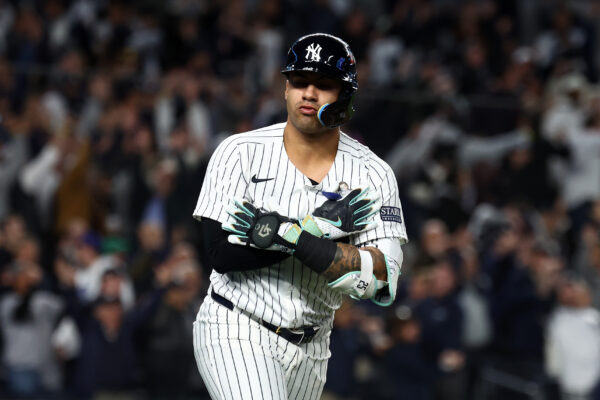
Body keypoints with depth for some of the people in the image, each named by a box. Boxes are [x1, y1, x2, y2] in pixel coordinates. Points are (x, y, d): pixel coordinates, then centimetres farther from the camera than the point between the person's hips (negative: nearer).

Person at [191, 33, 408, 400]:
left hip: (311, 349, 3)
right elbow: (222, 254, -15)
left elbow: (382, 282, -16)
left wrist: (286, 235, -23)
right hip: (237, 334, -3)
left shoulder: (373, 175, -4)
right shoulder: (240, 153, -7)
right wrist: (317, 227, -20)